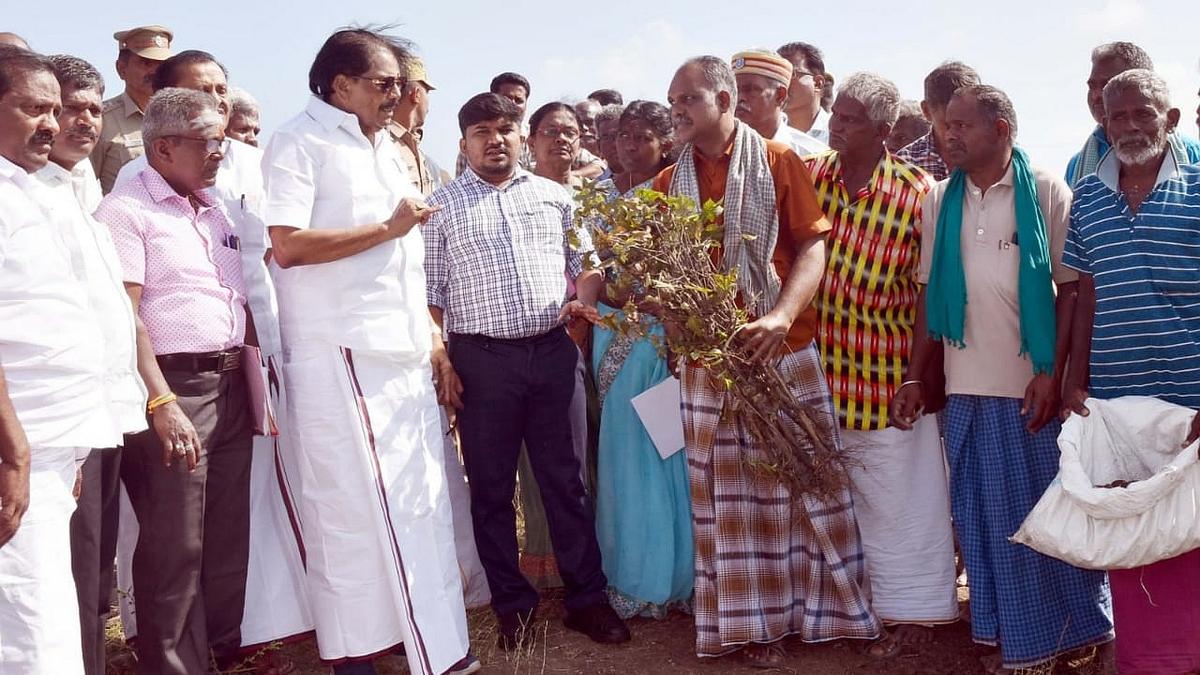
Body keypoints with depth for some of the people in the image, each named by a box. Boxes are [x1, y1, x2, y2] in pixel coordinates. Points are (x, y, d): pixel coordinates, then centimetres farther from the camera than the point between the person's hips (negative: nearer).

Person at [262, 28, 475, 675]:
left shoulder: (385, 149, 20)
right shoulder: (299, 143, -6)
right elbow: (287, 244, -19)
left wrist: (431, 334, 17)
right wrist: (388, 226, -13)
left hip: (404, 354, 8)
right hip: (341, 356, -8)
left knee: (421, 500, 11)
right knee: (354, 506, -1)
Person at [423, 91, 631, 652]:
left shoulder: (553, 196, 11)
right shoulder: (442, 206, 4)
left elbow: (585, 262, 17)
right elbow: (430, 291, 2)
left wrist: (582, 299, -4)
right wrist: (441, 361, -4)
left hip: (551, 352, 2)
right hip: (481, 360, -1)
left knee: (565, 479, 8)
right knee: (491, 488, 7)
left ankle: (587, 599, 18)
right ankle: (512, 605, 22)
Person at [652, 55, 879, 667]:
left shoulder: (778, 162, 2)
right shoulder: (669, 183, 10)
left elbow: (812, 246, -6)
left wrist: (780, 316, -21)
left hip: (785, 353, -2)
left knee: (804, 481, 6)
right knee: (728, 495, 6)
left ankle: (826, 603, 23)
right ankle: (753, 620, 19)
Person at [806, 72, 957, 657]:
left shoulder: (916, 193, -11)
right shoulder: (810, 175, 0)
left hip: (889, 373, -4)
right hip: (825, 370, 4)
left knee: (898, 498, 8)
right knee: (838, 494, 17)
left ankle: (913, 608, 25)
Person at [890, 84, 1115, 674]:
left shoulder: (1046, 192, -3)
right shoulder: (939, 199, 6)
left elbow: (1072, 287, -4)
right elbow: (929, 292, 7)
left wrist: (1054, 373, -12)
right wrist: (914, 378, 4)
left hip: (1035, 385, -3)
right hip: (968, 388, 3)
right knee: (987, 517, 10)